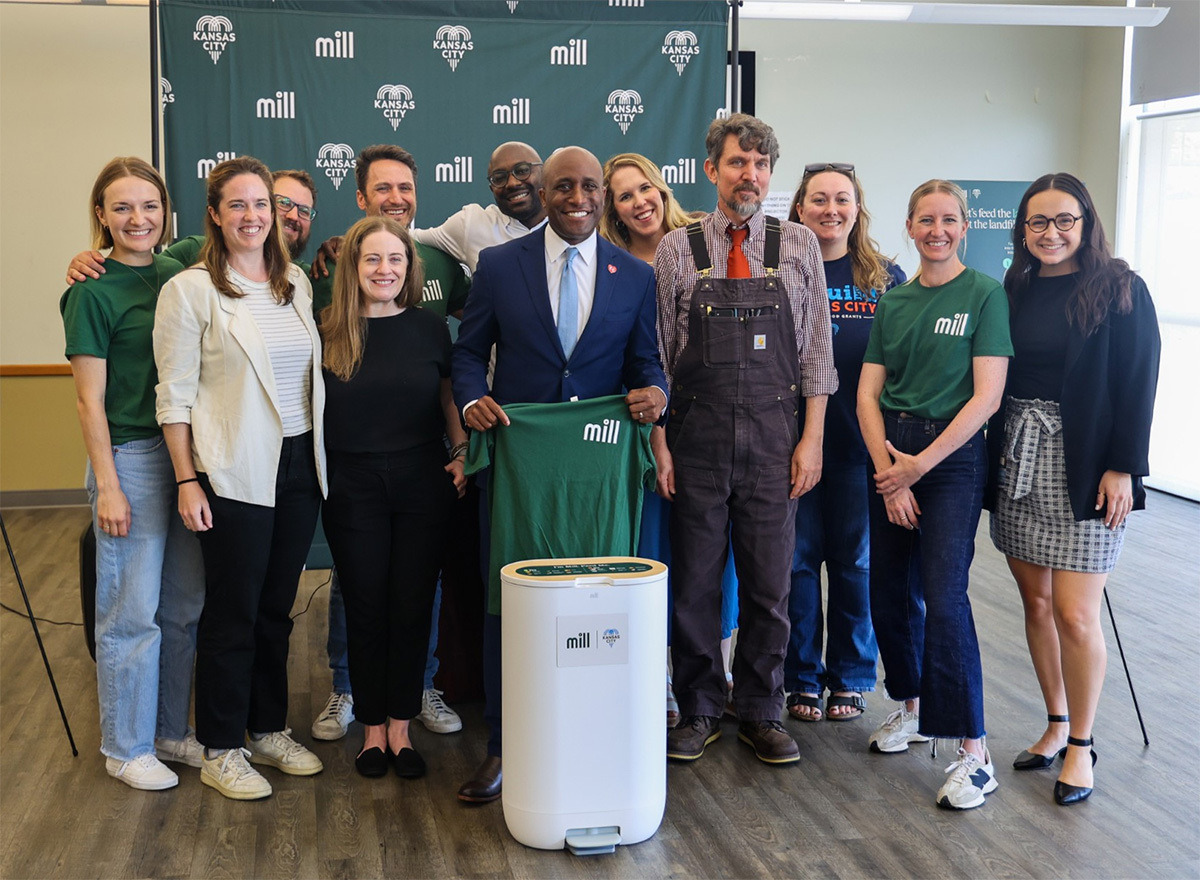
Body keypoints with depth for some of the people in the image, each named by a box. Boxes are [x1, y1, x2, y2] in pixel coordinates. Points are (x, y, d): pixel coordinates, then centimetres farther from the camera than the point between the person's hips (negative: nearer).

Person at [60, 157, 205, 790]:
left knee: (184, 605, 12)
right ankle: (126, 747, 19)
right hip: (131, 458, -6)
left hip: (186, 453, 6)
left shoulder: (176, 275, 8)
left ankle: (170, 730, 28)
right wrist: (108, 487, -13)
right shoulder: (93, 292, -9)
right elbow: (89, 400, -10)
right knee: (132, 612, 3)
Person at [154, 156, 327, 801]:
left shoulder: (296, 283, 10)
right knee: (233, 612, 3)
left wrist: (321, 457, 12)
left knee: (276, 606, 15)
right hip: (234, 473, -5)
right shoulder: (190, 290, -7)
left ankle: (269, 730, 29)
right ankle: (220, 751, 16)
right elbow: (175, 395, -8)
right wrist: (187, 481, -12)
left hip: (299, 464, 5)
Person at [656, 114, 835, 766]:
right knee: (694, 582, 7)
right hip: (696, 437, 0)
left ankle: (761, 713, 21)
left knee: (769, 584, 6)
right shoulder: (676, 249, 3)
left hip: (774, 439, 1)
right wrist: (658, 442, -1)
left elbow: (815, 349, 5)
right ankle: (699, 710, 22)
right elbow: (657, 352, 3)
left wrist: (811, 438, -1)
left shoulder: (799, 246, 5)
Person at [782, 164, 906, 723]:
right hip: (792, 441, 0)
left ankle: (852, 678, 23)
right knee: (797, 560, 6)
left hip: (861, 445, 1)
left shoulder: (886, 280, 5)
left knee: (856, 562, 8)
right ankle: (801, 678, 20)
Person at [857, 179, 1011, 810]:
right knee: (889, 591, 9)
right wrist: (887, 472, -7)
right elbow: (868, 393, 7)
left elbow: (986, 396, -10)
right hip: (890, 456, 5)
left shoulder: (985, 295, -4)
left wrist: (919, 464, -12)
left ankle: (973, 750, -7)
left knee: (943, 597, -13)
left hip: (952, 455, -5)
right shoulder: (893, 302, 11)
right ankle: (912, 705, 30)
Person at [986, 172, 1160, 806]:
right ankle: (1057, 725, 25)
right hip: (1018, 462, 5)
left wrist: (1122, 467, -13)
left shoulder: (1119, 290, -4)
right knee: (1035, 600, 10)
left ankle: (1081, 745, 11)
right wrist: (999, 456, 6)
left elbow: (1137, 384, -7)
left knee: (1074, 614, -5)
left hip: (1084, 468, -5)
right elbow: (996, 381, 11)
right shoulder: (1015, 291, 9)